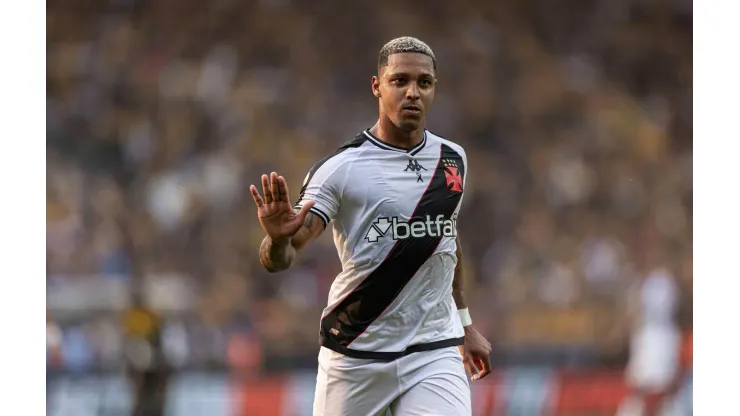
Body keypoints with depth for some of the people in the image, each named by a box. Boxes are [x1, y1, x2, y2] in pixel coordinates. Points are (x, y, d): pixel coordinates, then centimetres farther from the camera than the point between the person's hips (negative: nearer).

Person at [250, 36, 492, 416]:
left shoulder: (453, 160, 6)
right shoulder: (340, 168, -10)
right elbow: (280, 260, -17)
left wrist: (464, 324, 27)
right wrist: (278, 239, -39)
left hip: (433, 353, 3)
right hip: (355, 354, -3)